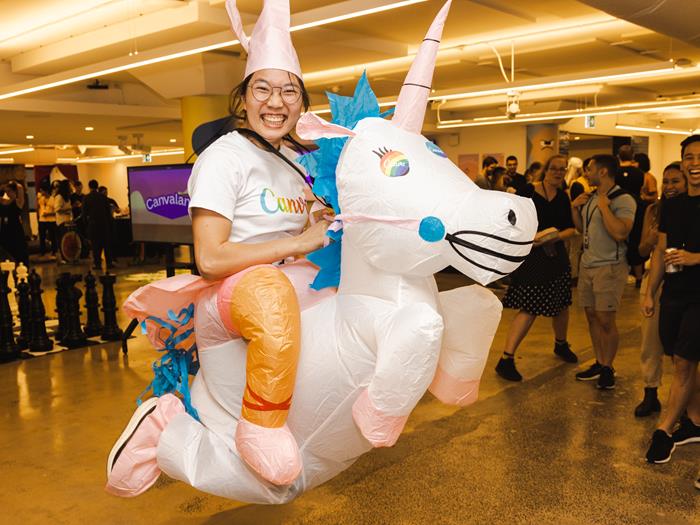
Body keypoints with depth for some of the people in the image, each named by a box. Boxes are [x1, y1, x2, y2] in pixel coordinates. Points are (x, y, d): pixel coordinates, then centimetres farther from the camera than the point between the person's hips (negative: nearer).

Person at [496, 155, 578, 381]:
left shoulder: (563, 197, 10)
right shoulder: (528, 191, -7)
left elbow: (571, 228, 8)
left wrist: (556, 236, -13)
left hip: (555, 256, 6)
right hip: (530, 256, -6)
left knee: (561, 305, 16)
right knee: (529, 309, -10)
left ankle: (561, 344, 44)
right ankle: (506, 360, -5)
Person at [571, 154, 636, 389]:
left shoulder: (623, 200, -14)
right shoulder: (590, 197, 11)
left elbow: (620, 233, -28)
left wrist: (604, 206, -21)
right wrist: (575, 208, 6)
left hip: (610, 267, -8)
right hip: (587, 264, 8)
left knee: (605, 320, -4)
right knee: (592, 316, 12)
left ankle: (608, 368, 11)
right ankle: (599, 363, 23)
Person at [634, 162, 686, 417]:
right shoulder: (654, 210, 3)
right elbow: (643, 250, 6)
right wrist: (653, 237, -13)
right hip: (655, 282, 3)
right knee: (651, 342, 9)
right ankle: (650, 396, 23)